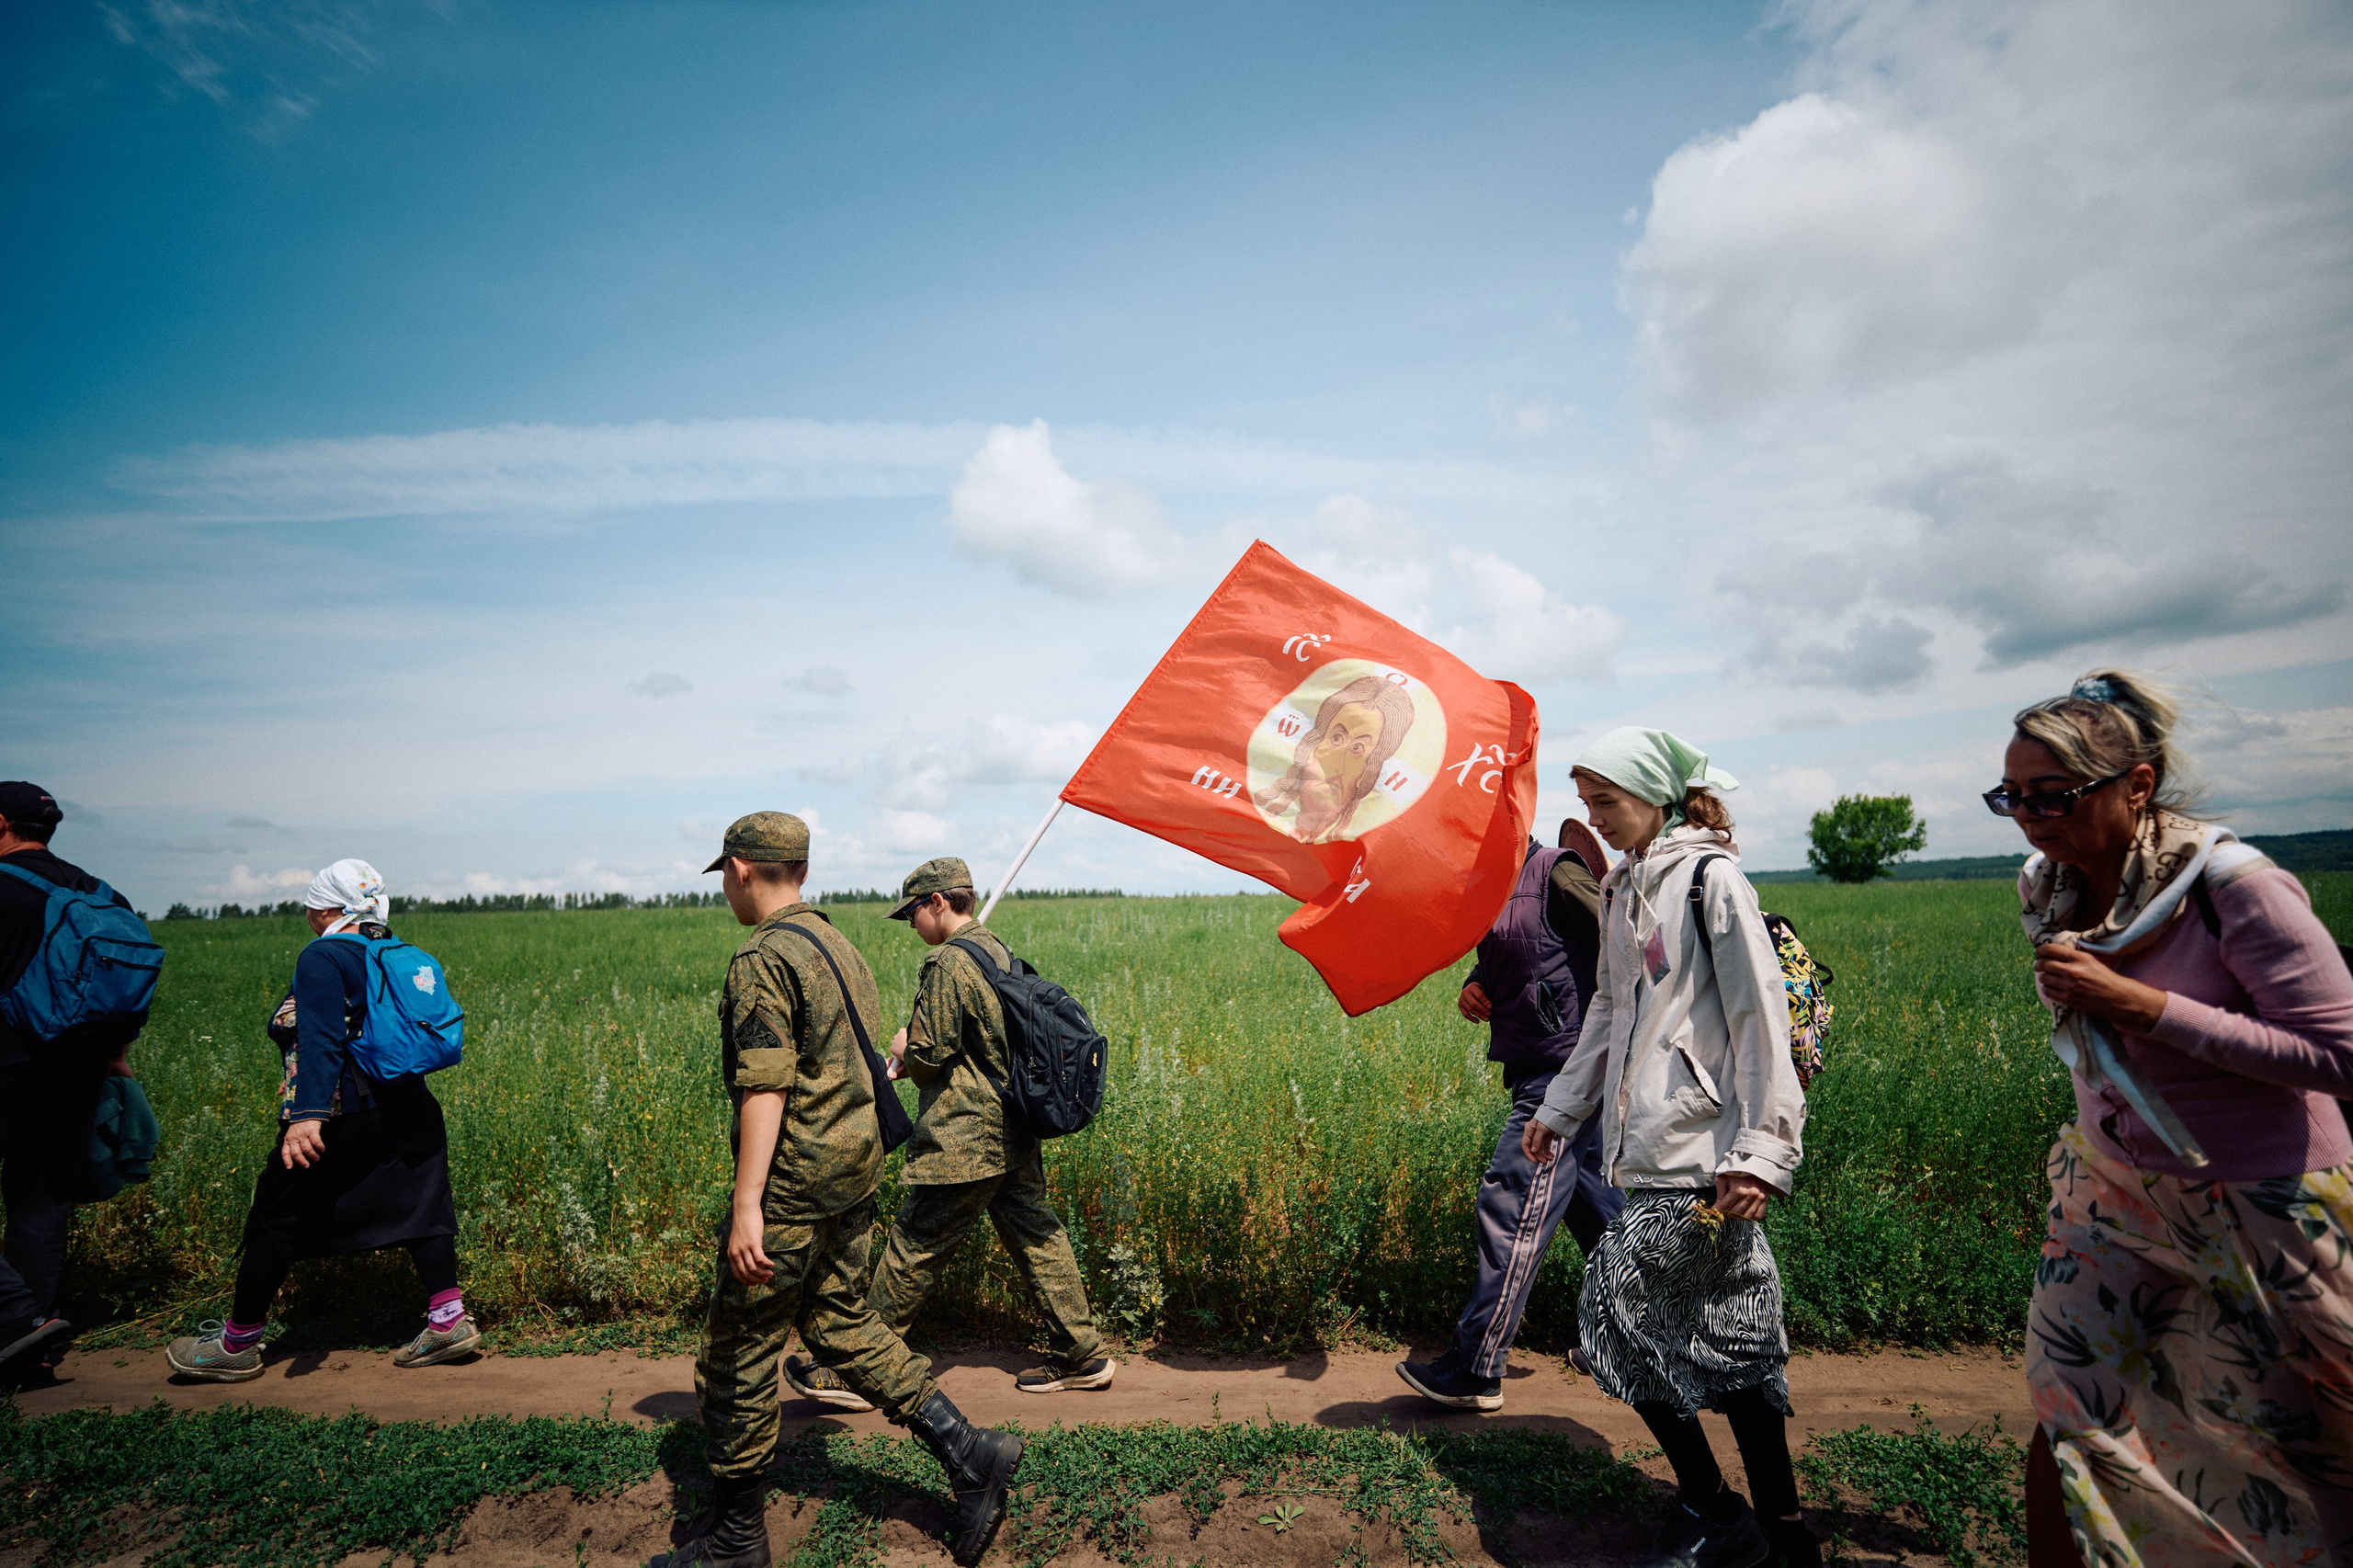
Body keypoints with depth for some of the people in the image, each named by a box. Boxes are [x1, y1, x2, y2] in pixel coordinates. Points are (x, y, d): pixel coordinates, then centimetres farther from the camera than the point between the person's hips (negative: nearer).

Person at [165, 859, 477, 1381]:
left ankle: (237, 1345, 23)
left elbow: (322, 1040, -25)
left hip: (339, 1118, -7)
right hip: (405, 1112, 7)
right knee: (417, 1207, 8)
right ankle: (450, 1320, 4)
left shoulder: (322, 957, -12)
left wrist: (308, 1113, -33)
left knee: (277, 1221, 9)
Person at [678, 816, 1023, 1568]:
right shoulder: (840, 947, 12)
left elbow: (766, 1088, -22)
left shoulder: (762, 959, -15)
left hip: (794, 1178, -9)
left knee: (737, 1350, 8)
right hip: (855, 1167, 9)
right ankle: (967, 1453, 14)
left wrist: (747, 1206, -22)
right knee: (839, 1321, 19)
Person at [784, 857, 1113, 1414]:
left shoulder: (948, 962, -17)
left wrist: (904, 1053, 6)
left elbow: (931, 1054, -17)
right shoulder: (998, 950, 10)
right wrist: (912, 1060, 12)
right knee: (1036, 1236, 14)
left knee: (914, 1249, 3)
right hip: (1015, 1134, 9)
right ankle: (1080, 1353, 21)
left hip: (965, 1141, -9)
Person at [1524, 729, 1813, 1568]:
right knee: (1724, 1326, 13)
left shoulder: (1709, 878, -10)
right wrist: (1562, 1104, 22)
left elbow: (1761, 1017, -14)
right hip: (1651, 1144, 8)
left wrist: (1760, 1149, -18)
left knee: (1615, 1309, -5)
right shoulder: (1623, 887, 14)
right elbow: (1609, 1011, 21)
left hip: (1701, 1146, -8)